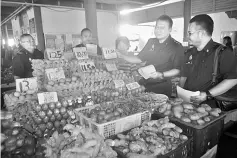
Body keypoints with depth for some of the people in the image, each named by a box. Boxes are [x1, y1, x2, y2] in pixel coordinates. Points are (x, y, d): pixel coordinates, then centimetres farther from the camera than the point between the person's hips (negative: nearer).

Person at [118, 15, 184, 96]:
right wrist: (121, 55, 6)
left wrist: (161, 75, -22)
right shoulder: (151, 42, 11)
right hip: (144, 84, 4)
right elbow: (139, 59, 16)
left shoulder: (176, 47, -6)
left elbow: (178, 70, -8)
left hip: (162, 87, -4)